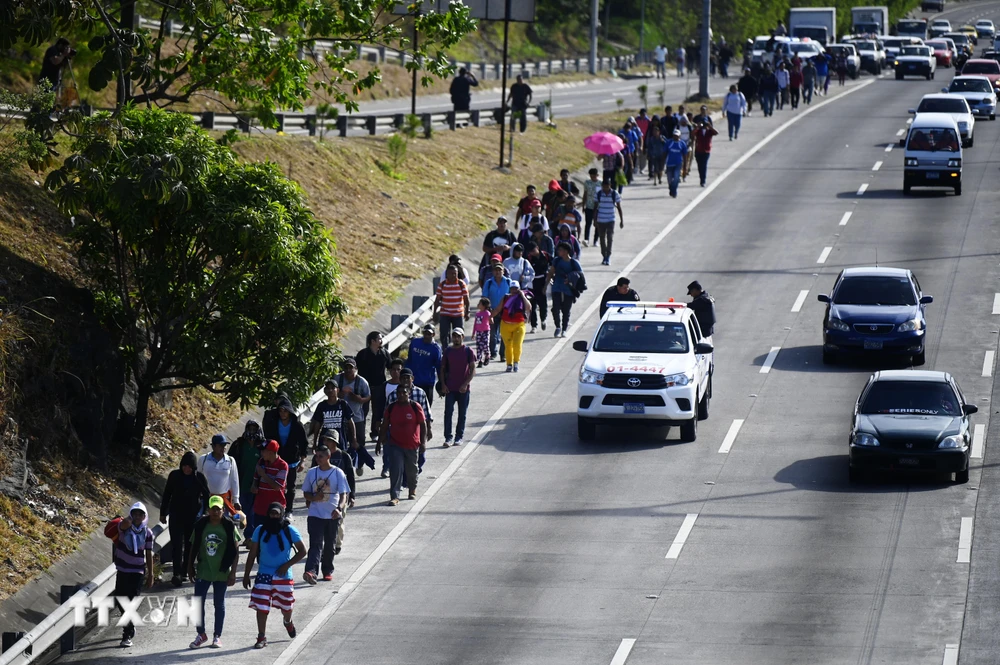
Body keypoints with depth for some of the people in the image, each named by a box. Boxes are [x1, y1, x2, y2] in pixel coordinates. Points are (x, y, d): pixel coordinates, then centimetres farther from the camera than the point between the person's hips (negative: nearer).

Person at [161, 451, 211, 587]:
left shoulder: (199, 478, -5)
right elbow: (167, 494, 5)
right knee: (177, 544, -9)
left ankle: (184, 572, 20)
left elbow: (206, 496, 2)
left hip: (193, 516, 1)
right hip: (176, 516, -1)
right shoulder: (174, 476, -3)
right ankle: (177, 574, -14)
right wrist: (163, 513, 7)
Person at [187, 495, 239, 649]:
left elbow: (235, 551, -5)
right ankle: (201, 634, 17)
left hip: (221, 573, -2)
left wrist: (233, 573, -9)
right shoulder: (201, 526, -3)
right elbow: (194, 548, 7)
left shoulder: (229, 527, -8)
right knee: (198, 602, 1)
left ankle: (217, 636, 19)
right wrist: (190, 567, 6)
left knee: (219, 604, 9)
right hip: (203, 572, 2)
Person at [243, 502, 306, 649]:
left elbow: (302, 551, -3)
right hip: (264, 575, 0)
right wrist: (246, 575, 3)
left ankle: (287, 621, 48)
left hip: (284, 576, 0)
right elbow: (252, 554, 3)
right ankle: (261, 637, 4)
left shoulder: (290, 531, -8)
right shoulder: (260, 531, -4)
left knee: (286, 606, 14)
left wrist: (287, 565, -14)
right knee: (261, 607, -7)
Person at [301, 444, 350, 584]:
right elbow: (306, 493, 12)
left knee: (330, 545, 11)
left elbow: (344, 494, -7)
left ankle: (328, 571, 26)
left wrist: (339, 508, -26)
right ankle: (312, 572, -28)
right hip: (315, 515, 1)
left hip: (332, 516, -1)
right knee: (315, 544, -13)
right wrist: (313, 498, -11)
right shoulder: (311, 473, 5)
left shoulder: (338, 473, -4)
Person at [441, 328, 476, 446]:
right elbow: (442, 368, 9)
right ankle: (448, 437, -2)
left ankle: (459, 437, 15)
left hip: (463, 389, -2)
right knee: (448, 412, -4)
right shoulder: (448, 351, 5)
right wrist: (443, 384, -2)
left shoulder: (468, 351, -3)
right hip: (450, 388, 2)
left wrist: (466, 384, -14)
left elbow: (473, 370, -4)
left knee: (462, 413, 6)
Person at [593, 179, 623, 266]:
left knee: (610, 238, -13)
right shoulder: (599, 194, 0)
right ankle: (604, 257, 19)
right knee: (602, 239, 7)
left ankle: (608, 257, -13)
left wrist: (622, 220, 0)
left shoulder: (615, 194, -4)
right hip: (600, 220, 2)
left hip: (611, 220, -2)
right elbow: (596, 208, 7)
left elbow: (619, 208, 2)